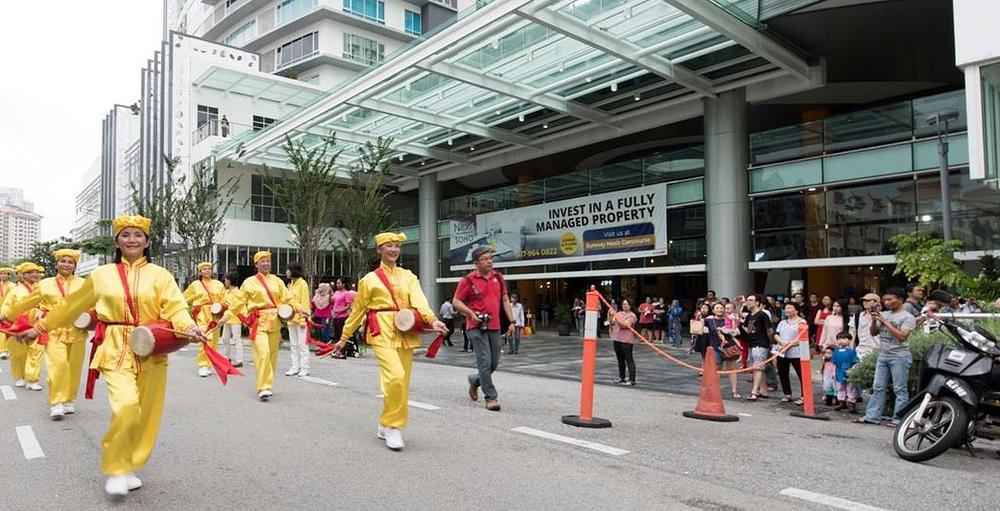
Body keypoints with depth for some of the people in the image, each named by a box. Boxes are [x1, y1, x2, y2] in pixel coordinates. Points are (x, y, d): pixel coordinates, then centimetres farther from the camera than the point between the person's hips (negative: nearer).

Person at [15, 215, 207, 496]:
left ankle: (129, 467, 26)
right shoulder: (102, 275, 6)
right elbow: (72, 305, 18)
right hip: (116, 350, -1)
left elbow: (175, 307, -10)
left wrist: (189, 327, -30)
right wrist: (41, 327, 21)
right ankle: (115, 469, 3)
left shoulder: (160, 275, 2)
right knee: (126, 407, -19)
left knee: (146, 414, 5)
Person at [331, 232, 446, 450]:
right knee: (395, 377, -21)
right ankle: (392, 427, -5)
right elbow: (358, 311, 13)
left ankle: (385, 426, 26)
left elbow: (419, 300, -7)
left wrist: (432, 320, -25)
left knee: (402, 382, 7)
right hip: (383, 332, -4)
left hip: (406, 333, 4)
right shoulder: (370, 279, 6)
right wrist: (344, 337, 15)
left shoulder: (408, 276, 11)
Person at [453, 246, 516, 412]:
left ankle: (475, 380, 38)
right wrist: (471, 313, -17)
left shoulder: (498, 277, 10)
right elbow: (456, 301, -3)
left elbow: (505, 300, 15)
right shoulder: (468, 280, -6)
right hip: (477, 327, -5)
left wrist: (512, 321, 9)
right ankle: (491, 398, 1)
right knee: (485, 361, -8)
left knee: (494, 363, 11)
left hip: (494, 326, 6)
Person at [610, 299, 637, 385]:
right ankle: (621, 377, 25)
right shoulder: (619, 313, 15)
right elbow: (612, 323, 13)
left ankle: (632, 380, -4)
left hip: (626, 340, -7)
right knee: (620, 360, 15)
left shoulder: (632, 315, -6)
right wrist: (611, 316, -3)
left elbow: (624, 325, -18)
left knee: (629, 360, -6)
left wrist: (616, 317, -18)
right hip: (616, 339, 7)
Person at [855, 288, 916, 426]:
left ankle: (898, 418, 4)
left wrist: (885, 322, -17)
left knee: (900, 389, -1)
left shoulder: (907, 317, -6)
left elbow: (902, 336, -18)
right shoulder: (884, 314, 12)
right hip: (883, 355, 7)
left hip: (899, 356, -7)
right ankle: (872, 416, 12)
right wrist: (874, 321, -4)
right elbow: (873, 333, 14)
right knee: (878, 388, 8)